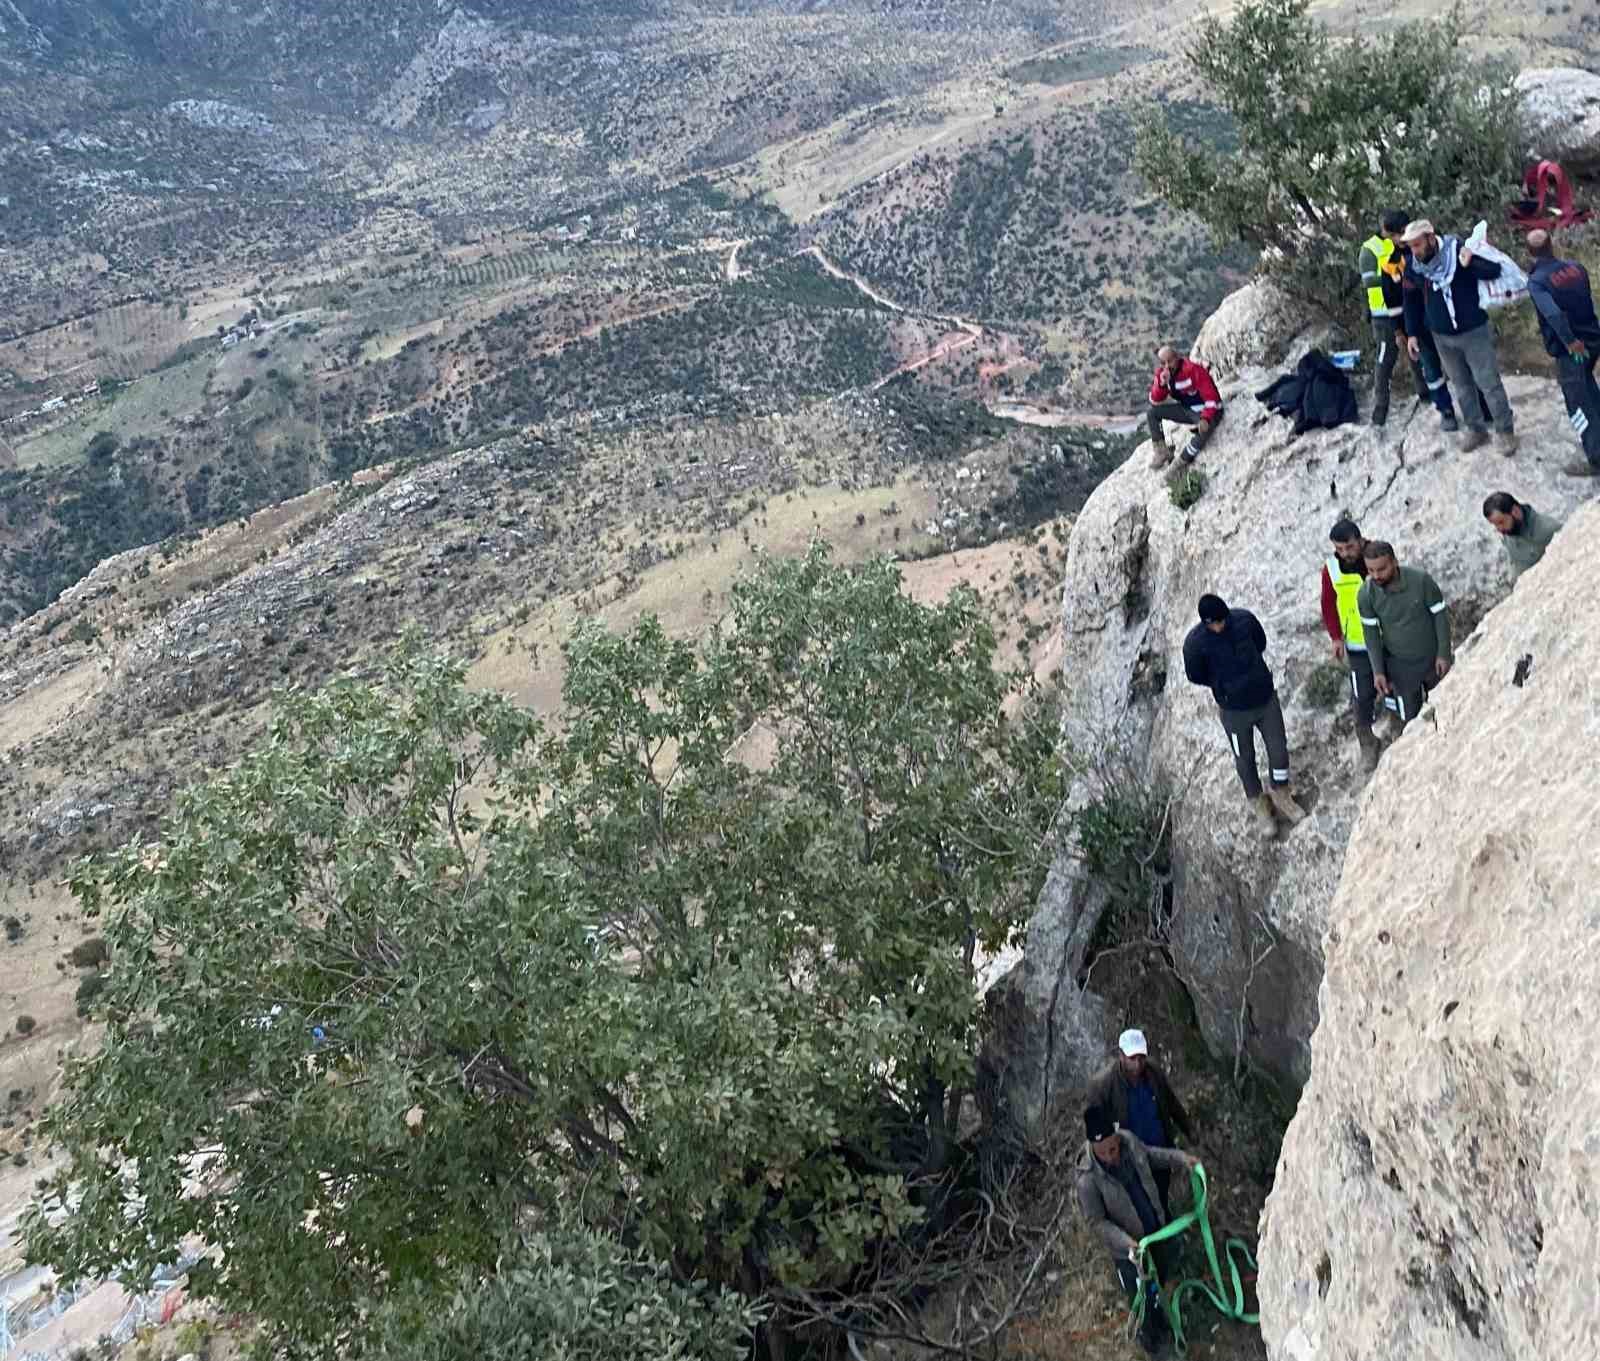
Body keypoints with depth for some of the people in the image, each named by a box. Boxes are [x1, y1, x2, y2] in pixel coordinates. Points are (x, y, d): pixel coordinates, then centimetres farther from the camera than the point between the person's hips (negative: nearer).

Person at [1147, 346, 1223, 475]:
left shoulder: (1194, 370, -26)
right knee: (1151, 413, -3)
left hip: (1206, 411, -7)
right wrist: (1162, 384, -26)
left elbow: (1211, 397, -27)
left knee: (1204, 430, -40)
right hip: (1186, 409, 7)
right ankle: (1162, 451, -6)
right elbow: (1155, 401, -7)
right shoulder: (1162, 373, -6)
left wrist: (1205, 419, -41)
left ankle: (1182, 463, -27)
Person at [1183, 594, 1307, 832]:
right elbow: (1195, 676, -7)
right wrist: (1223, 684, 0)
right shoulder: (1195, 643, -24)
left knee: (1279, 750, 12)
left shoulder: (1244, 619, -16)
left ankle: (1280, 794, 40)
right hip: (1235, 710, -2)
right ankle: (1258, 801, 42)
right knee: (1244, 759, 16)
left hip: (1267, 699, 2)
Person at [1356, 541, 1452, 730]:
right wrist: (1378, 671, -9)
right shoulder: (1366, 595, -19)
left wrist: (1443, 654, -11)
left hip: (1432, 658, 0)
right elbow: (1371, 634, -9)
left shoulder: (1421, 580, -23)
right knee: (1410, 718, 6)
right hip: (1400, 665, 0)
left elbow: (1440, 614, -12)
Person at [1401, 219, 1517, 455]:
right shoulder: (1413, 265, -5)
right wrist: (1412, 334, 8)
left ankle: (1505, 431, 15)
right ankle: (1476, 429, 29)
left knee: (1490, 383, 2)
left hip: (1474, 332, -5)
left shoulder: (1458, 252, -20)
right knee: (1461, 386, 15)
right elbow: (1412, 301, 8)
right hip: (1442, 337, 5)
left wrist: (1471, 264, -39)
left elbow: (1495, 271, -20)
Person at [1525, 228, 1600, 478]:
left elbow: (1553, 313, -31)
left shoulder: (1536, 281, -19)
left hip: (1570, 348, -7)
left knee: (1578, 404, 2)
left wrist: (1571, 341, -22)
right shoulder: (1576, 267, -1)